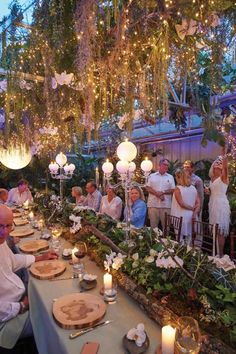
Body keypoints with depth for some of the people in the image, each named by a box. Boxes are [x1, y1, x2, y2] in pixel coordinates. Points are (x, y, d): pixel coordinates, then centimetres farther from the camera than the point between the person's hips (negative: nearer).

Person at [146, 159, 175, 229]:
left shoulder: (170, 177, 11)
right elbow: (148, 188, 1)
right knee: (153, 225, 6)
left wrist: (163, 192, -12)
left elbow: (173, 190, 4)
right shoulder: (152, 176, 9)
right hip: (153, 204, 0)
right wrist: (157, 193, -13)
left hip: (166, 205, 1)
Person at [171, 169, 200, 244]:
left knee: (180, 237, 4)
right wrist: (194, 213, -6)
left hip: (181, 217, -5)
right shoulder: (193, 188, 5)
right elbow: (198, 203, 1)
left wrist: (192, 208, -4)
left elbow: (181, 204, -17)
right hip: (191, 216, 5)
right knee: (189, 236, 14)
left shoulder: (178, 189, -11)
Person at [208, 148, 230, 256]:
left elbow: (226, 167, -29)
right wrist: (207, 191, 6)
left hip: (221, 204, -7)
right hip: (212, 204, 7)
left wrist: (224, 154, -35)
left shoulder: (223, 177, -8)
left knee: (220, 230, -4)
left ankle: (221, 254, 4)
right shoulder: (212, 178, 12)